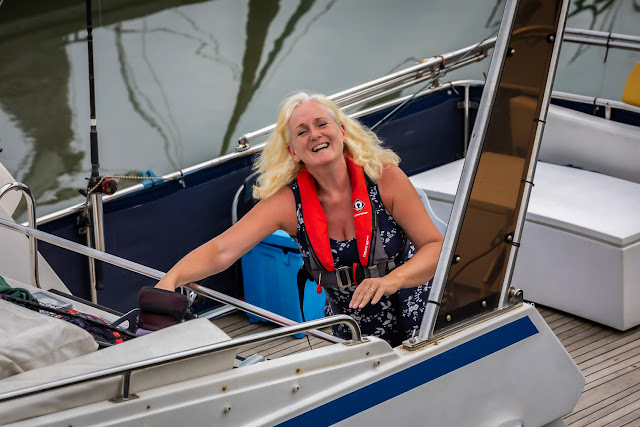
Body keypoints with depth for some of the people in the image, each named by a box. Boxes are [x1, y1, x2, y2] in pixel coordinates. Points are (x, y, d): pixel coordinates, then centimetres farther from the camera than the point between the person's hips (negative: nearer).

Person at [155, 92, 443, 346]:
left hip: (417, 325, -2)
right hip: (351, 336, 3)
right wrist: (170, 280, -36)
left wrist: (392, 280, -31)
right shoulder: (289, 201, -10)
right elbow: (222, 250, -17)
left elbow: (437, 247, -12)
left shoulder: (384, 177, -13)